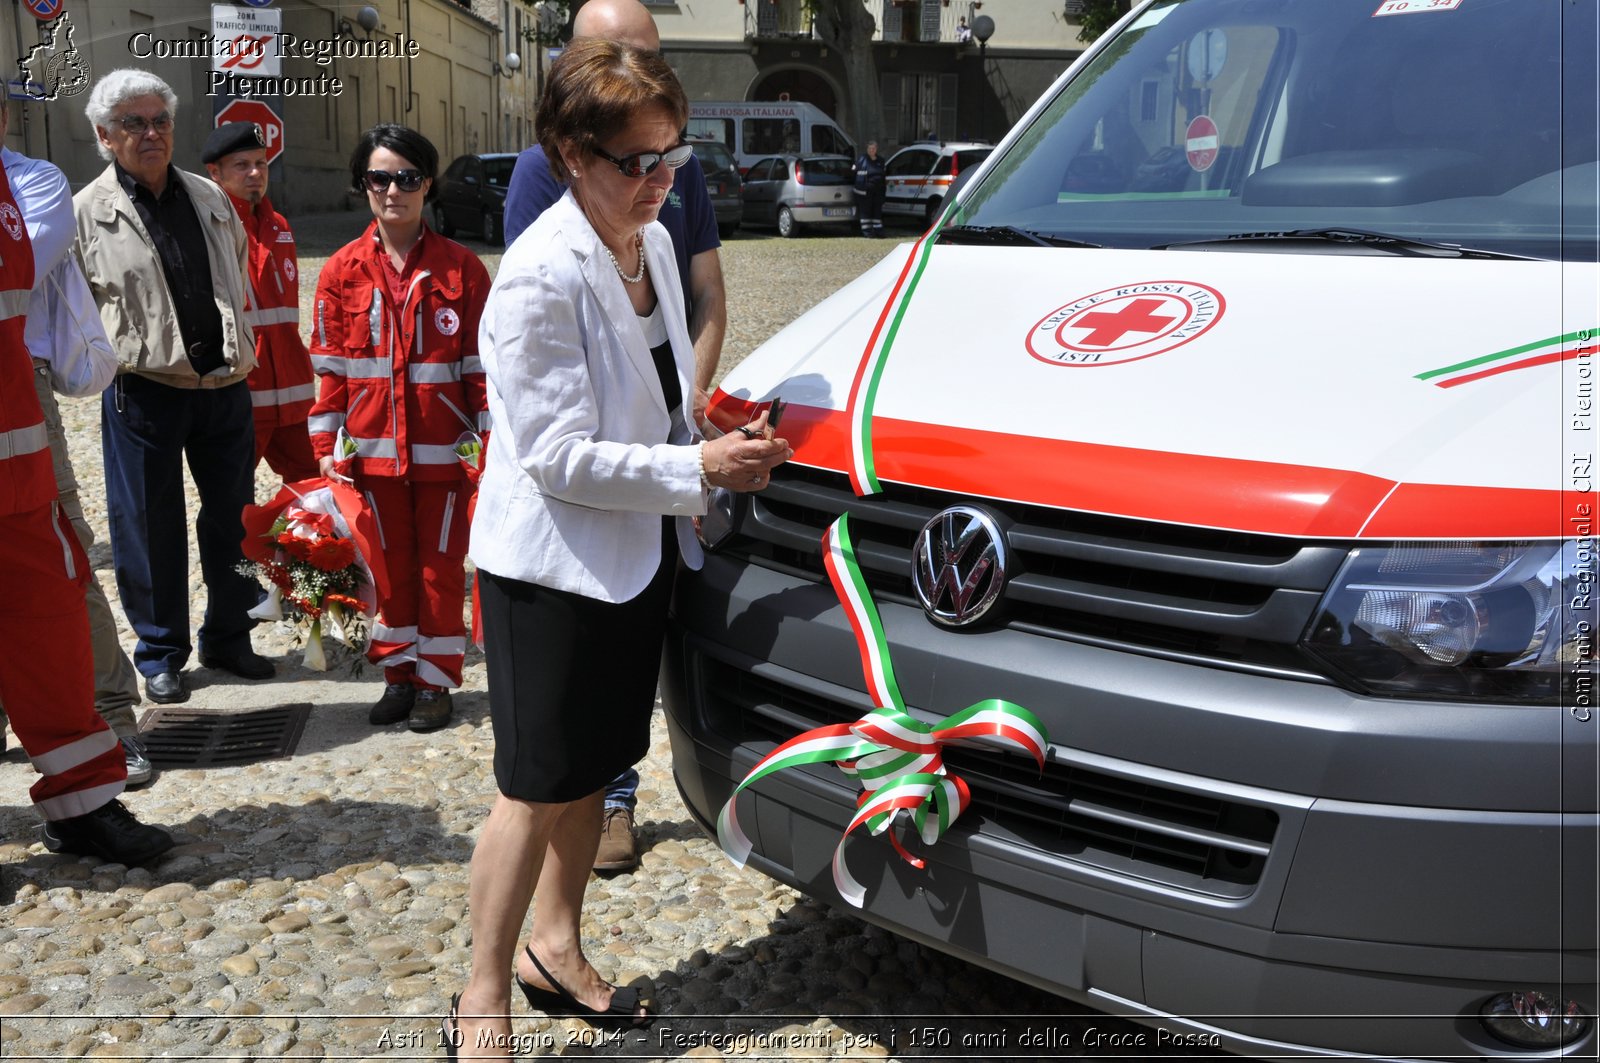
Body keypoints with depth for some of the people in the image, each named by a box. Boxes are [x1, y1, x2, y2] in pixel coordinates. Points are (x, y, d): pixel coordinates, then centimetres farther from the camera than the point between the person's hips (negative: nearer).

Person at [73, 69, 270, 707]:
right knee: (150, 527, 4)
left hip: (223, 385, 4)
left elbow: (240, 281, 20)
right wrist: (115, 355, -7)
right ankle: (161, 654, 19)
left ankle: (228, 637, 26)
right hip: (142, 391, -4)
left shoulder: (210, 199, 10)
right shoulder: (87, 213, -3)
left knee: (234, 517, 10)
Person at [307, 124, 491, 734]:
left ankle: (436, 682, 20)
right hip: (374, 449, 2)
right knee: (391, 565, 13)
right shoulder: (344, 270, 2)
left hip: (443, 449, -2)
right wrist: (326, 446, 1)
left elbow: (482, 363, -2)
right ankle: (399, 675, 27)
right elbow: (330, 368, 4)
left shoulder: (460, 268, -2)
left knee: (440, 567, 7)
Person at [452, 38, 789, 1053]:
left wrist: (721, 434, 2)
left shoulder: (655, 243, 5)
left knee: (592, 771, 18)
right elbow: (558, 456, -22)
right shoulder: (540, 275, -21)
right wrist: (699, 468, -22)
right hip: (550, 568, -8)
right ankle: (484, 996, 19)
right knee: (538, 788, 1)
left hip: (639, 553, 8)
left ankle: (557, 949, 37)